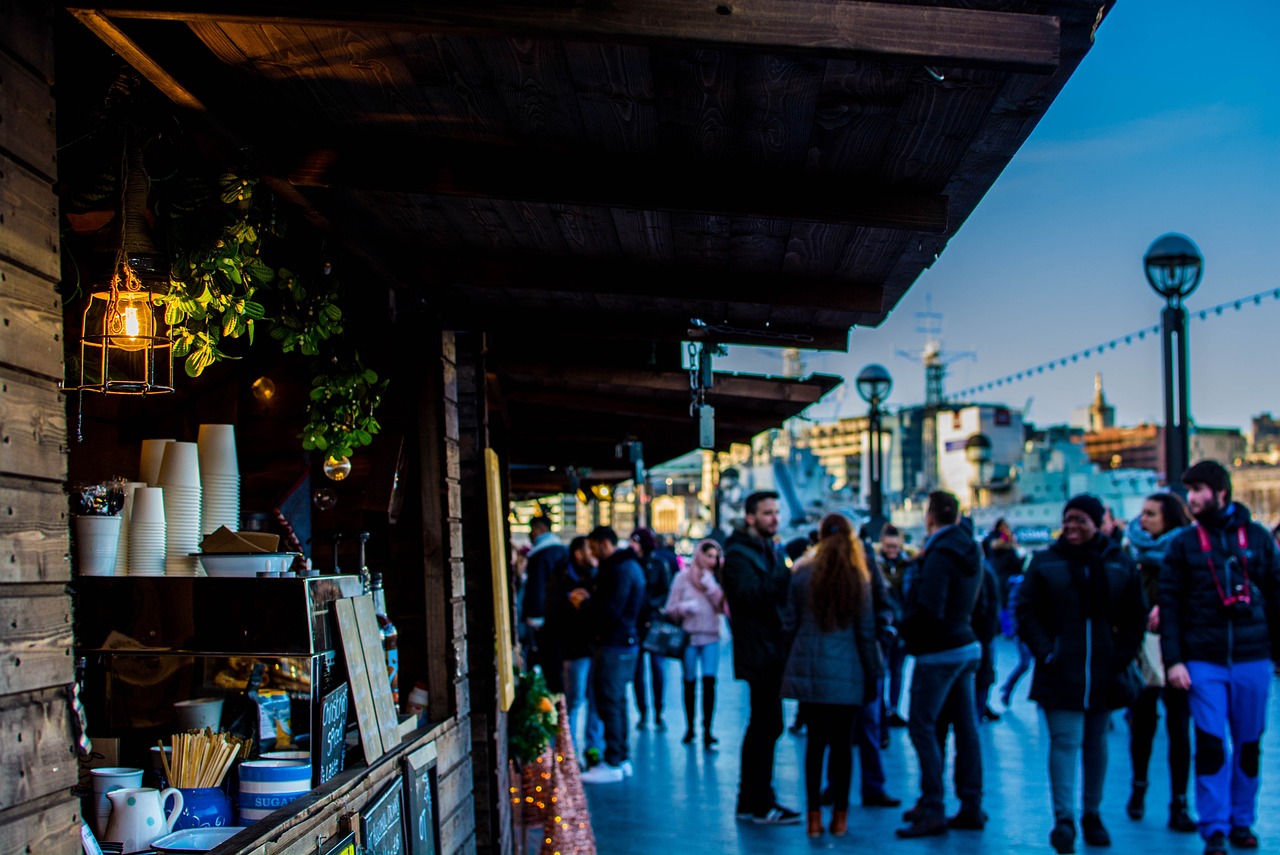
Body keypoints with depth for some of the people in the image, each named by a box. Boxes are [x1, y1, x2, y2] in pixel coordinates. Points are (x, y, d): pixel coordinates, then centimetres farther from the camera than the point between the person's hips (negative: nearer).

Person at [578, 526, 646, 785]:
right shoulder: (629, 565, 16)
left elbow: (611, 610, -22)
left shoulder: (620, 570, -17)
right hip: (626, 640, 11)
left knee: (609, 703, -8)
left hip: (615, 645, -11)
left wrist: (584, 603, -7)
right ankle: (622, 758, 21)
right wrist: (590, 598, 10)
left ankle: (613, 764, -6)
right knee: (617, 702, 15)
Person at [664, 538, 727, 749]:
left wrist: (712, 587, -13)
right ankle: (690, 728, 19)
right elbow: (670, 609, 1)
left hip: (711, 638, 0)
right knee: (690, 683, 7)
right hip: (689, 636, 0)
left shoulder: (716, 579, 7)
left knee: (709, 681, -11)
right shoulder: (683, 577, 2)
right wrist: (685, 607, -18)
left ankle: (707, 730, -11)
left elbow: (722, 607, -3)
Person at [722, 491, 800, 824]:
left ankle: (750, 802, 21)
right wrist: (790, 572, -30)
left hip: (774, 651, 9)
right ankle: (760, 803, -5)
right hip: (759, 653, -9)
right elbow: (752, 593, -24)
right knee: (767, 725, -10)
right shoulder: (738, 554, -9)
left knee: (762, 727, 13)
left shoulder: (774, 550, 19)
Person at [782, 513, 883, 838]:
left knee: (815, 741, 6)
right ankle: (839, 816, 10)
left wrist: (791, 663, 13)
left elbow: (789, 625, 3)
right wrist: (872, 673, 7)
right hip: (845, 672, -1)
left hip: (808, 670, 1)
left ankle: (814, 816, 7)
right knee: (842, 742, 5)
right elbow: (866, 631, 0)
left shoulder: (802, 574, 0)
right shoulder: (858, 577, -2)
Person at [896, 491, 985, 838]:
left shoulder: (940, 554, -18)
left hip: (939, 652, -9)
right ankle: (971, 807, 14)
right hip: (966, 644, 9)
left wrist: (905, 629, -6)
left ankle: (933, 810, -7)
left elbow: (929, 609, -23)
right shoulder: (968, 551, 9)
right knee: (965, 726, 10)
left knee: (922, 727, -5)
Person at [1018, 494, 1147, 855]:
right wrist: (1044, 652, -10)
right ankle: (1063, 820, -11)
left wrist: (1124, 653, -1)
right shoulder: (1045, 562, 1)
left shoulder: (1120, 563, 5)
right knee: (1064, 741, -10)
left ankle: (1092, 814, 23)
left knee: (1096, 742, 11)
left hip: (1105, 672, 2)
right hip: (1061, 672, -2)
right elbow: (1026, 611, 0)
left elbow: (1136, 615, 9)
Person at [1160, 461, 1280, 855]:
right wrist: (1173, 660, -8)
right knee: (1210, 746, -5)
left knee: (1248, 745, 9)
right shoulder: (1184, 543, 3)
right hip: (1203, 661, -1)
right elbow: (1169, 604, 0)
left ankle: (1242, 822, 22)